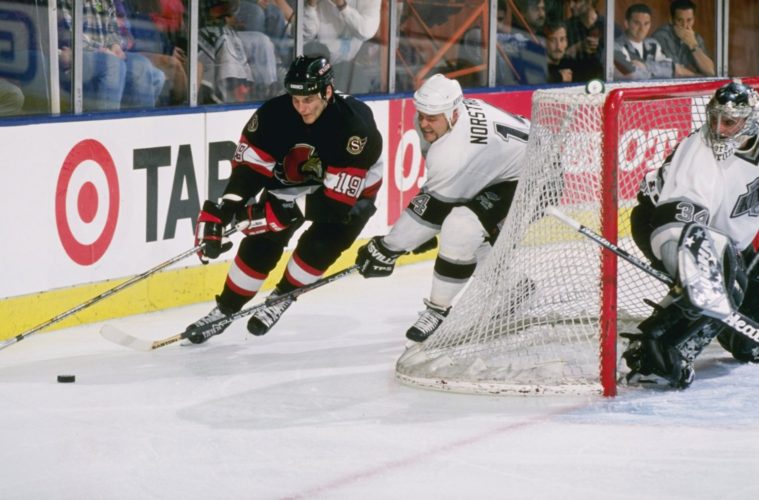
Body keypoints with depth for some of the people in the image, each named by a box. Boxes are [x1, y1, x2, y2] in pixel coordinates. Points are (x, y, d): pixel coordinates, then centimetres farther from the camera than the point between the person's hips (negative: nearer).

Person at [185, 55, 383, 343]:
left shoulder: (355, 125, -37)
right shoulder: (275, 114, -25)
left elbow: (337, 200, -37)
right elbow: (249, 168, -19)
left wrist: (278, 213, -40)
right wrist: (220, 211, -33)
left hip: (351, 191, -3)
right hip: (293, 181, 3)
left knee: (319, 246, -22)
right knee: (262, 242, -7)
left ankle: (281, 298, 5)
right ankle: (225, 308, 10)